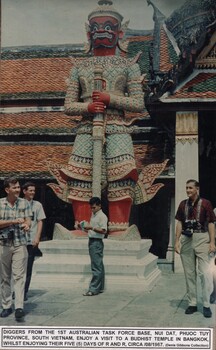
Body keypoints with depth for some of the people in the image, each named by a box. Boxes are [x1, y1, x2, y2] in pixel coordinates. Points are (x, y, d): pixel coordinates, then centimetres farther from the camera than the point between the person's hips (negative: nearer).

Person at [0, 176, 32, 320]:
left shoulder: (24, 203, 5)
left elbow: (28, 220, -2)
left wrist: (26, 225, -25)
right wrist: (14, 221, -16)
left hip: (20, 244, -1)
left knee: (19, 276, -10)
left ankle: (19, 307, -14)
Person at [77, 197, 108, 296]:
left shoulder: (102, 216, -10)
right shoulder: (93, 215, 18)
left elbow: (103, 231, -17)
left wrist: (92, 227, -23)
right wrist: (82, 226, 8)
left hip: (97, 242, -9)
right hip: (91, 241, 9)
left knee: (96, 266, -10)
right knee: (99, 266, 13)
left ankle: (93, 289, -11)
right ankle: (100, 287, 18)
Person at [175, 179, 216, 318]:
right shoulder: (183, 204, 9)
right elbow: (179, 223, 10)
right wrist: (177, 241, 4)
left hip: (201, 238, -4)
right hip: (186, 239, 4)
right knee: (189, 274, 9)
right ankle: (192, 303, 19)